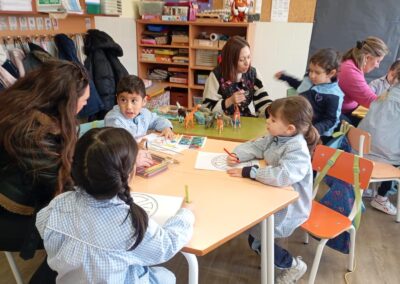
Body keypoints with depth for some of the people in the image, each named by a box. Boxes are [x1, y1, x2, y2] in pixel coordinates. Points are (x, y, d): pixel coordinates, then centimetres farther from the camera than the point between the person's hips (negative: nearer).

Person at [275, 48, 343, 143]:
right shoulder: (309, 80, 5)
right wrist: (285, 77, 31)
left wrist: (316, 129, -35)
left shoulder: (333, 96, -19)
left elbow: (330, 120, -18)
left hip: (319, 134, -7)